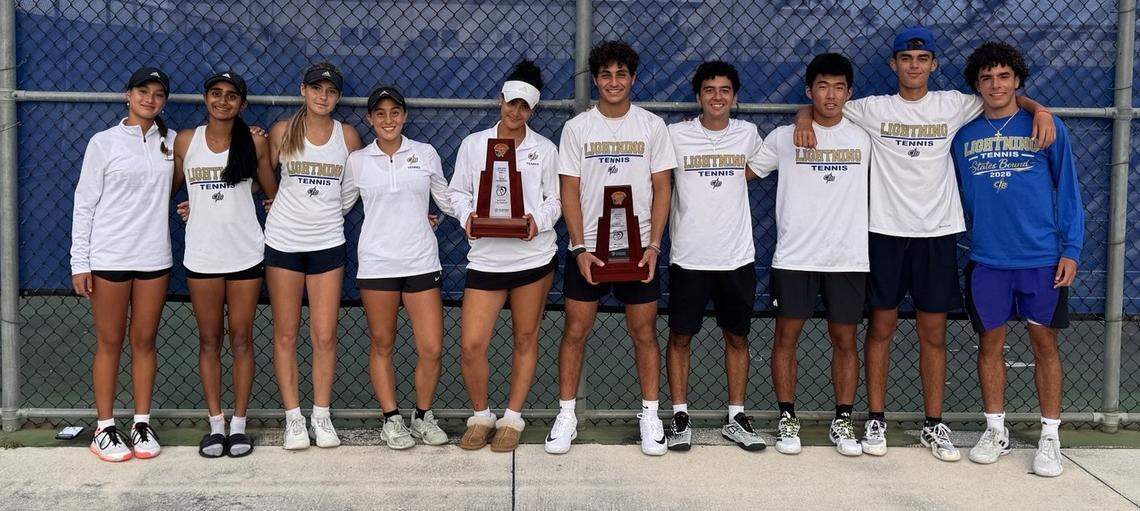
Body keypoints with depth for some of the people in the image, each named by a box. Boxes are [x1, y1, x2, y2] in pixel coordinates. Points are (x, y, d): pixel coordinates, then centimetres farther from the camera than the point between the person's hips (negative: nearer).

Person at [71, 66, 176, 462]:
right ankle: (105, 428, 12)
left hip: (154, 258, 3)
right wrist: (79, 262, -6)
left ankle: (142, 424, 16)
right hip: (109, 258, -3)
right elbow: (84, 204, -2)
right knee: (109, 343, 4)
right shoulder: (104, 142, -1)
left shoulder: (170, 141, 7)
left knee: (144, 341, 8)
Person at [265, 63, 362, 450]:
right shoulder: (282, 131, 2)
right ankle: (293, 418, 13)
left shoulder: (348, 136, 5)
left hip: (327, 243, 0)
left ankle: (322, 415, 13)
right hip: (283, 242, 0)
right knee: (286, 334, 4)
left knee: (325, 335, 1)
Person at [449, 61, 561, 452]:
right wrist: (467, 216, -10)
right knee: (471, 346, -5)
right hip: (485, 256, 0)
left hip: (534, 256, 0)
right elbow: (458, 191, 11)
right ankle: (480, 416, 18)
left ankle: (512, 418, 23)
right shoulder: (473, 144, 6)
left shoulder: (545, 149, 5)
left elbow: (556, 199, 7)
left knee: (525, 339, 9)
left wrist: (539, 221, -14)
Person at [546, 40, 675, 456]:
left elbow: (661, 189, 2)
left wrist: (654, 246, -7)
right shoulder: (576, 128, 2)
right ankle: (566, 415, 14)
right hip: (587, 249, 0)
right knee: (575, 332, 3)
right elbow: (569, 193, 0)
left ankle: (650, 415, 18)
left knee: (644, 333, 5)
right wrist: (580, 249, -9)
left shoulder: (652, 126, 3)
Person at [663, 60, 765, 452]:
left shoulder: (747, 134, 5)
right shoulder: (676, 135, -3)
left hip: (737, 257, 2)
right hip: (688, 257, -2)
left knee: (737, 336, 9)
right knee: (680, 336, 2)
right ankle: (680, 417, 14)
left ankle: (735, 418, 20)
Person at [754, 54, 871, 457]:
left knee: (844, 340, 6)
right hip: (794, 257, -1)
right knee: (786, 337, 3)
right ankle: (787, 420, 14)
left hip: (848, 257, 1)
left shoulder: (863, 139, 7)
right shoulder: (783, 138, 2)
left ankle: (843, 422, 16)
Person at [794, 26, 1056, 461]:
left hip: (938, 233, 1)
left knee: (933, 333, 6)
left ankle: (934, 426, 16)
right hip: (886, 231, -1)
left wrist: (1038, 110, -3)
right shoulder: (873, 109, 2)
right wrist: (805, 116, -12)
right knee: (881, 327, 5)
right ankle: (875, 420, 15)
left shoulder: (952, 105, 5)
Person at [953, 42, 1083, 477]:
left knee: (1044, 343, 5)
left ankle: (1050, 436, 15)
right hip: (986, 258, 2)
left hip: (1042, 257, -1)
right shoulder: (964, 133, 4)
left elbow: (1068, 191, 1)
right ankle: (996, 431, 21)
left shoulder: (1046, 127, -1)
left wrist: (1070, 250, -4)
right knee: (990, 342, 8)